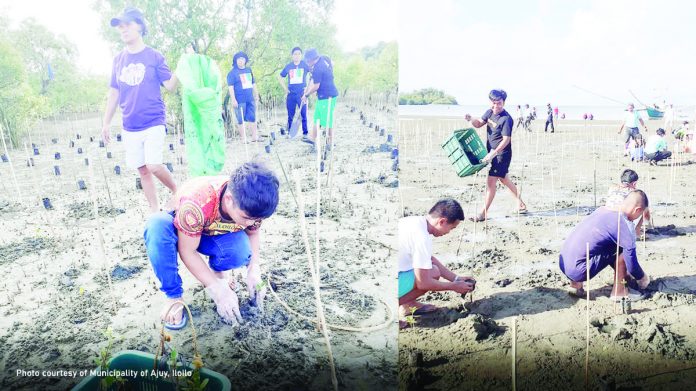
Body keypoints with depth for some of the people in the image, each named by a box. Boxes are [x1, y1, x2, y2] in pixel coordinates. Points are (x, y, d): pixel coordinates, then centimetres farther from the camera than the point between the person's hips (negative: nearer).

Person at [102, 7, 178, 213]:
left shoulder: (154, 56, -4)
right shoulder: (118, 60, 8)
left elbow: (170, 86, -7)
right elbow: (114, 93, 13)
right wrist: (106, 123, 13)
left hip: (154, 123, -4)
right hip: (130, 128, 5)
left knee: (154, 166, -16)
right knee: (142, 171, 8)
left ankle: (177, 191, 12)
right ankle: (155, 211, 20)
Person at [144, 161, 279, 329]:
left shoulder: (250, 205, -26)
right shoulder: (197, 203, -42)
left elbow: (253, 233, -5)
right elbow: (187, 251, -32)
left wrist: (254, 269, -21)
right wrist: (217, 290, -33)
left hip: (212, 236, 3)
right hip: (178, 231, -3)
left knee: (242, 251, -31)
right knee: (157, 226, -39)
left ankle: (215, 269, 6)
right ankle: (173, 297, -20)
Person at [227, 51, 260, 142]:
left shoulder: (249, 70, 14)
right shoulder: (232, 72, -3)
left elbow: (253, 84, 21)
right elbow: (230, 87, -8)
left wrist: (256, 96, 20)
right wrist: (233, 100, -15)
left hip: (250, 99, 5)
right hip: (240, 100, -5)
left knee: (252, 117, 9)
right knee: (241, 119, 0)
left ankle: (254, 136, 18)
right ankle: (244, 138, 7)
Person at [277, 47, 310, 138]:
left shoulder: (305, 64, 0)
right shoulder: (288, 66, 7)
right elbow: (280, 77, 19)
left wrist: (308, 87, -6)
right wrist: (285, 88, 10)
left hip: (302, 94, -2)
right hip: (291, 94, 3)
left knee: (303, 115, -2)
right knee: (290, 116, 7)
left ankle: (305, 134, 5)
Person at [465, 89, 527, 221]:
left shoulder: (506, 119, -20)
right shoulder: (489, 112, 3)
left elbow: (506, 140, -23)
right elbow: (478, 124, 8)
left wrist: (492, 154, -29)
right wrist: (471, 119, -15)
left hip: (502, 154, -9)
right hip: (493, 152, 9)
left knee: (490, 182, -9)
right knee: (504, 179, 20)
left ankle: (484, 213, -2)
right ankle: (520, 202, 37)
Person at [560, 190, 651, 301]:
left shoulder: (603, 209, 12)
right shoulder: (624, 225, -12)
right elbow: (632, 264, -6)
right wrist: (642, 278, 15)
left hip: (563, 264, 8)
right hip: (578, 270, -8)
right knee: (622, 249, -5)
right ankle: (619, 291, 8)